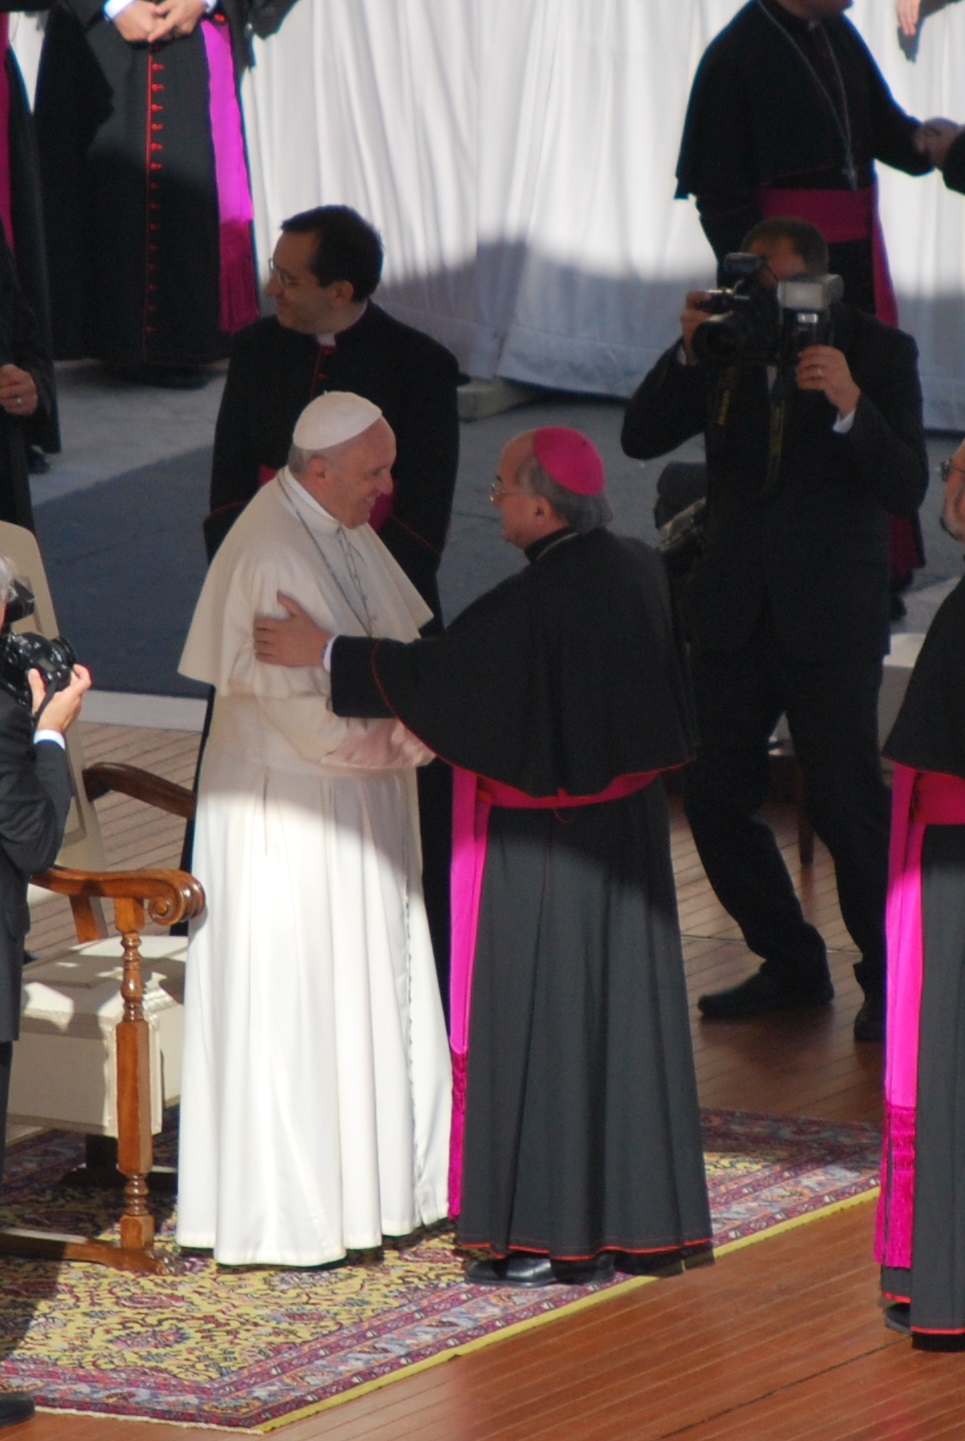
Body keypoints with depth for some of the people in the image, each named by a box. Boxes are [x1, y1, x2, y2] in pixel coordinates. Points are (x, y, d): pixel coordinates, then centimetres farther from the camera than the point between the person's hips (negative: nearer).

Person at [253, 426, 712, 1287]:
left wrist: (328, 654, -12)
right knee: (625, 1013, 13)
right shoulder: (639, 572, 1)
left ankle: (554, 1235, 5)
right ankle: (640, 1221, 18)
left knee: (540, 1023, 1)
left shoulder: (533, 602, -22)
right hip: (628, 826, 8)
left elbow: (436, 673, -21)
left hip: (544, 847, -8)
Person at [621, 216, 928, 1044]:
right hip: (735, 612, 5)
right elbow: (642, 438, -2)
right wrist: (688, 353, -15)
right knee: (716, 799, 6)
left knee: (846, 803, -7)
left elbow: (906, 489, -15)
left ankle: (891, 978, 9)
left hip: (831, 615, -4)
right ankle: (792, 966, 23)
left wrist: (850, 406, -31)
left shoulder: (878, 353, -6)